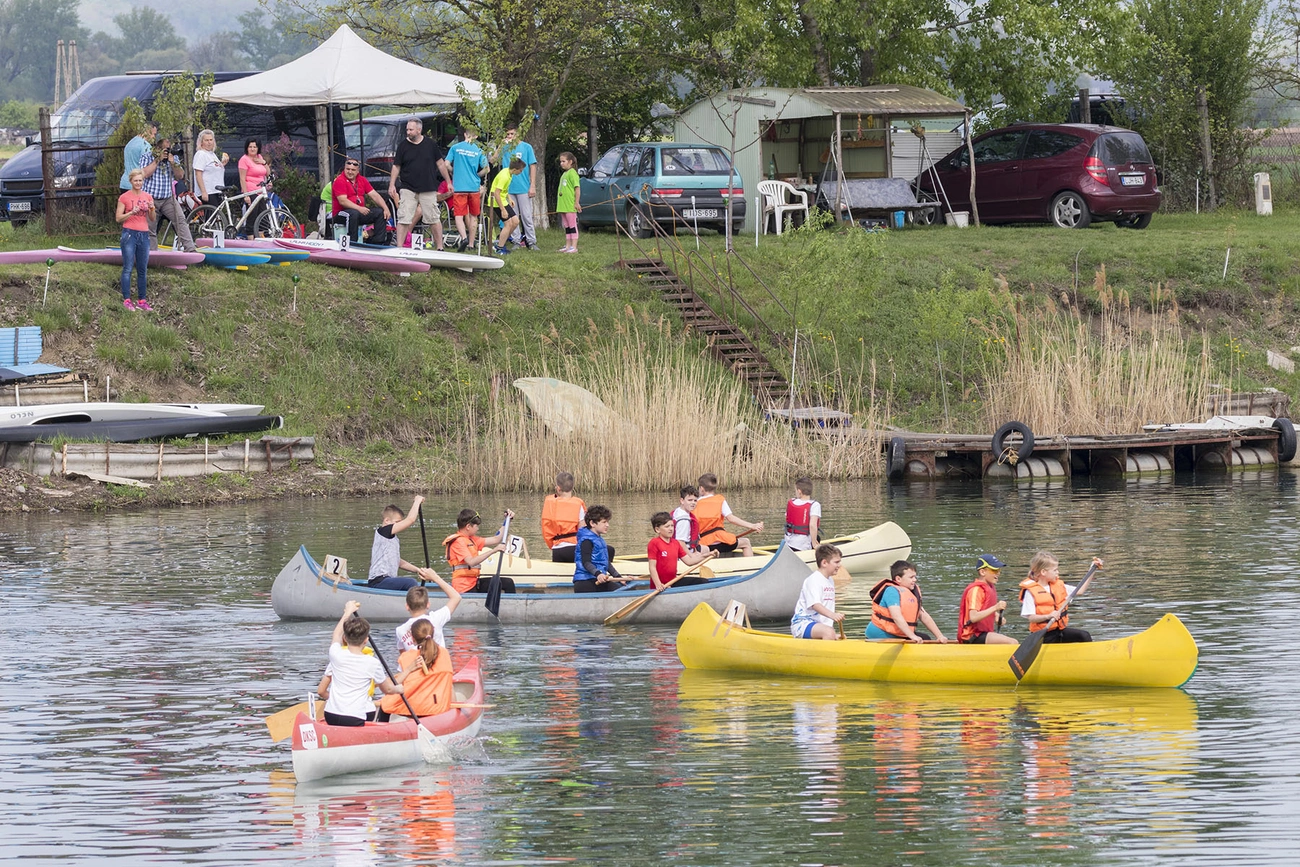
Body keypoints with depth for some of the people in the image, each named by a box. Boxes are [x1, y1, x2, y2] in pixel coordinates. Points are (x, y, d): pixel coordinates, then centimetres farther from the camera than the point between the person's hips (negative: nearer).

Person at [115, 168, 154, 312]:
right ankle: (126, 300, -5)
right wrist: (132, 212, -17)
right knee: (128, 268, -6)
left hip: (144, 235, 4)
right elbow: (118, 218, -3)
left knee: (142, 270, 6)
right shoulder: (124, 197, -1)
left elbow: (153, 219, 13)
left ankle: (142, 301, 10)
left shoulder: (147, 197, 11)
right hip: (129, 234, -4)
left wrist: (152, 209, -7)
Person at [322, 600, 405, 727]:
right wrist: (398, 689, 33)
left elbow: (337, 634, 23)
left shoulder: (336, 655, -2)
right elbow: (387, 689, 10)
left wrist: (348, 612, 37)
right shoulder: (373, 664, -7)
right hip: (355, 720, -4)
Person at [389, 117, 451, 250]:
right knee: (403, 219, -6)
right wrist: (392, 185, -1)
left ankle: (440, 247, 12)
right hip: (408, 188, 0)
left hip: (428, 189, 0)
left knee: (434, 219, 4)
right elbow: (396, 166, 6)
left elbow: (440, 164, 10)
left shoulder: (430, 144, 2)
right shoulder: (403, 145, 2)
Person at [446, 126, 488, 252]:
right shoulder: (479, 151, 1)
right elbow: (485, 168, -4)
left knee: (459, 215, -3)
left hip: (459, 186, -2)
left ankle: (464, 237, -26)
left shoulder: (455, 148, -1)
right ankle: (471, 243, 16)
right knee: (473, 216, 13)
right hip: (474, 187, 2)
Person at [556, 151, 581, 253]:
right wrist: (559, 204, 21)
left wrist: (577, 202, -19)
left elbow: (577, 188, -15)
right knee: (566, 226, 13)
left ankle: (574, 247, -5)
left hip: (570, 206, -9)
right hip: (563, 206, 9)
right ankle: (567, 246, 18)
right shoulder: (564, 174, 16)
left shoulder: (572, 173, -10)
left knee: (572, 225, -6)